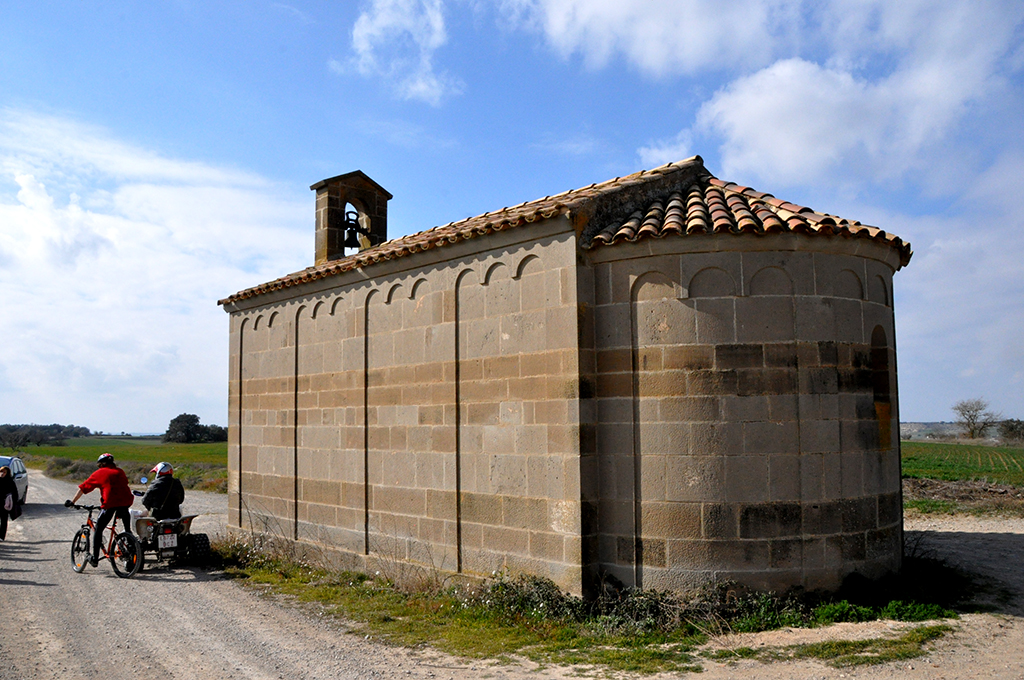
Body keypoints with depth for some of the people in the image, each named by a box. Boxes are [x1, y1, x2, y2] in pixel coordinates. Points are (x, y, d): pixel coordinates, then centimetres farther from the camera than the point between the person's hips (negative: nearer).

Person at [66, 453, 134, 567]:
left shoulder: (99, 473, 13)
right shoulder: (120, 471, 23)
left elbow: (83, 488, 17)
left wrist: (72, 502, 27)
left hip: (110, 503, -3)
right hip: (126, 501, 4)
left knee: (98, 529, 9)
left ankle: (95, 558, 8)